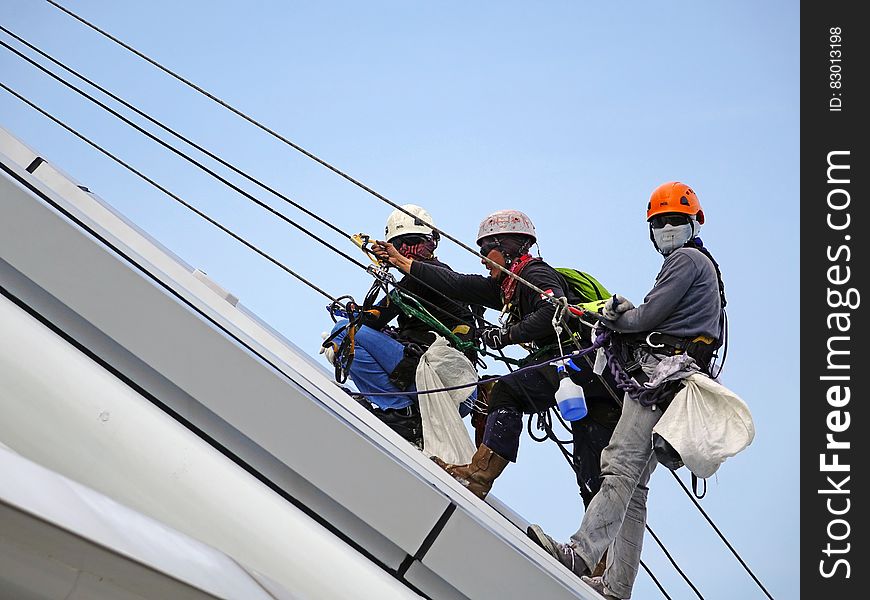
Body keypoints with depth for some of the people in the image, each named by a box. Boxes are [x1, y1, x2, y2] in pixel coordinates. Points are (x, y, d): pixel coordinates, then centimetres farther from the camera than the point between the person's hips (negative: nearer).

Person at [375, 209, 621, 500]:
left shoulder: (535, 274, -5)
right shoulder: (508, 287, 21)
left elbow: (555, 311, -24)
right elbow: (458, 285, 23)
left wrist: (508, 334, -17)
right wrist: (401, 261, 25)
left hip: (583, 359, -9)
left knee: (507, 391, -12)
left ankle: (478, 476, -17)